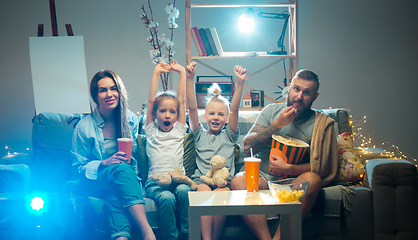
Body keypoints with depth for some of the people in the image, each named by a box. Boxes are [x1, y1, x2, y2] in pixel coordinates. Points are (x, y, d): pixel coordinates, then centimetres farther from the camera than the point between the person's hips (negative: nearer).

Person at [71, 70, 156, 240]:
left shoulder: (131, 120, 5)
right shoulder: (84, 127, -5)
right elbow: (78, 167, -2)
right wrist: (105, 163, -18)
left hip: (125, 179, 3)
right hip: (94, 183, -3)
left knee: (115, 195, -36)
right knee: (122, 168, -36)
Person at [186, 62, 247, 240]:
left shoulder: (228, 135, 19)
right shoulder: (200, 135, 19)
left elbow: (234, 110, 5)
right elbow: (192, 108, 7)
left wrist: (240, 82, -8)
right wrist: (190, 79, -4)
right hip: (201, 180, 0)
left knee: (222, 193, -33)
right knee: (204, 191, -33)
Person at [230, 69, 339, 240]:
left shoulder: (321, 123, 2)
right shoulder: (272, 111, 8)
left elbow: (322, 168, -6)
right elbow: (247, 147, 0)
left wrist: (288, 169, -20)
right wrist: (278, 124, -9)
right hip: (263, 178, 1)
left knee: (312, 179, -34)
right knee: (238, 181, -29)